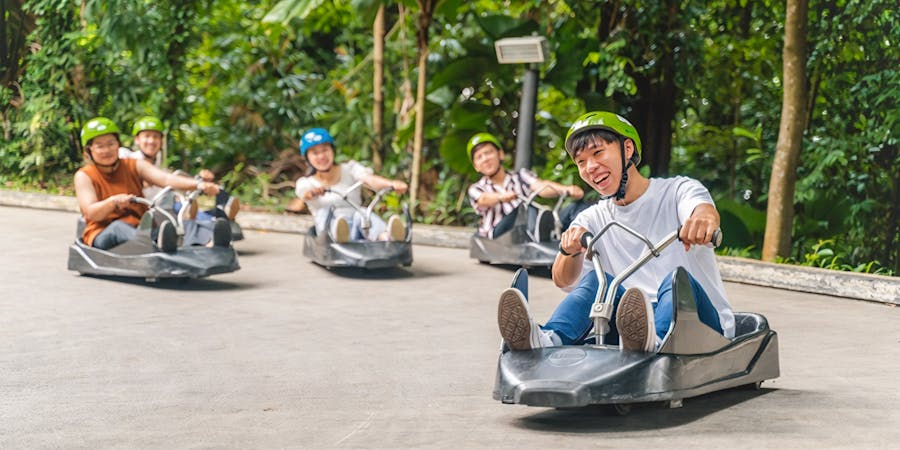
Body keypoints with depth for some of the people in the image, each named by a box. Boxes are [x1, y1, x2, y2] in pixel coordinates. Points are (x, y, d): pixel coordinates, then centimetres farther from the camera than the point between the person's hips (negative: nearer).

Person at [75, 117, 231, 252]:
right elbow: (91, 213, -12)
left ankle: (210, 241, -60)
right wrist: (114, 201, -33)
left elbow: (166, 179, -5)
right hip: (102, 236, -3)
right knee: (119, 226, -37)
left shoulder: (134, 166, 13)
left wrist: (199, 184, -24)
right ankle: (157, 247, -71)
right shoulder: (84, 176, 5)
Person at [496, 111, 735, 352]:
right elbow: (562, 279, -1)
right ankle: (548, 340, -48)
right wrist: (571, 250, -24)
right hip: (633, 322, 2)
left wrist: (704, 218, -49)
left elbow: (706, 211, -23)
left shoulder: (678, 190, 2)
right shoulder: (593, 220, 14)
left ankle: (651, 342, -62)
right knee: (596, 280, -21)